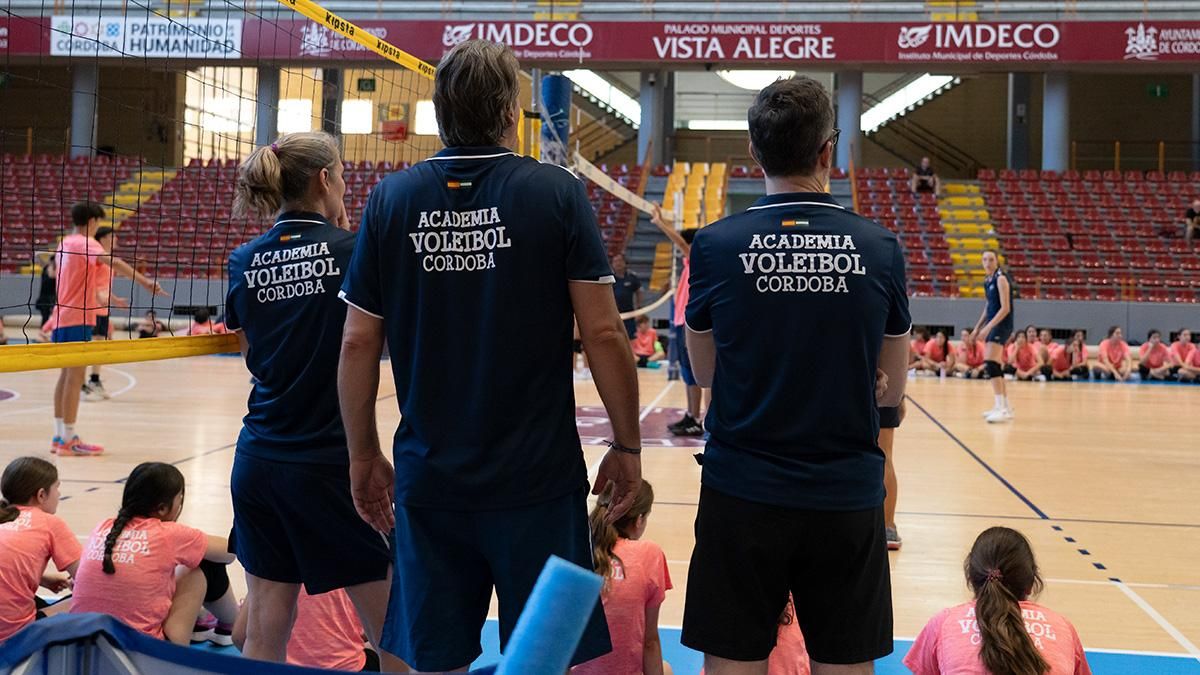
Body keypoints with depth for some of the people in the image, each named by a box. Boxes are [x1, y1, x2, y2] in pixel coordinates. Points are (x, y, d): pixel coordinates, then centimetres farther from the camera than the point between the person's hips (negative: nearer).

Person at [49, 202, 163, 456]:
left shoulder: (64, 243, 15)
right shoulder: (86, 243, -12)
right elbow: (113, 262, -30)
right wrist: (144, 280, -38)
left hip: (61, 316, 9)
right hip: (78, 319, -9)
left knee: (66, 375, 13)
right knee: (75, 377, -7)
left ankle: (59, 436, 16)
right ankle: (68, 440, -6)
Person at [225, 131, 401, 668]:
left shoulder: (244, 262, 4)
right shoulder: (351, 249, -9)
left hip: (258, 462, 5)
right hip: (331, 464, -5)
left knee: (265, 635, 9)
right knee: (396, 635, 6)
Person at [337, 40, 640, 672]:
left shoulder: (390, 199, 1)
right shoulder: (556, 193, -5)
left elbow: (359, 344, 2)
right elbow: (604, 334, -7)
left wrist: (364, 457, 13)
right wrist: (627, 446, 4)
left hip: (428, 476, 2)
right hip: (539, 476, -2)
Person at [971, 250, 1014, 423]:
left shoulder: (1001, 278, -13)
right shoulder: (988, 280, 12)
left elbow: (1005, 308, -18)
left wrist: (988, 327, -23)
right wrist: (978, 327, 19)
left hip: (1001, 324, -9)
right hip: (992, 324, 9)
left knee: (991, 365, -19)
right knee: (994, 366, 14)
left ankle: (1003, 409, -21)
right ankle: (1004, 406, 25)